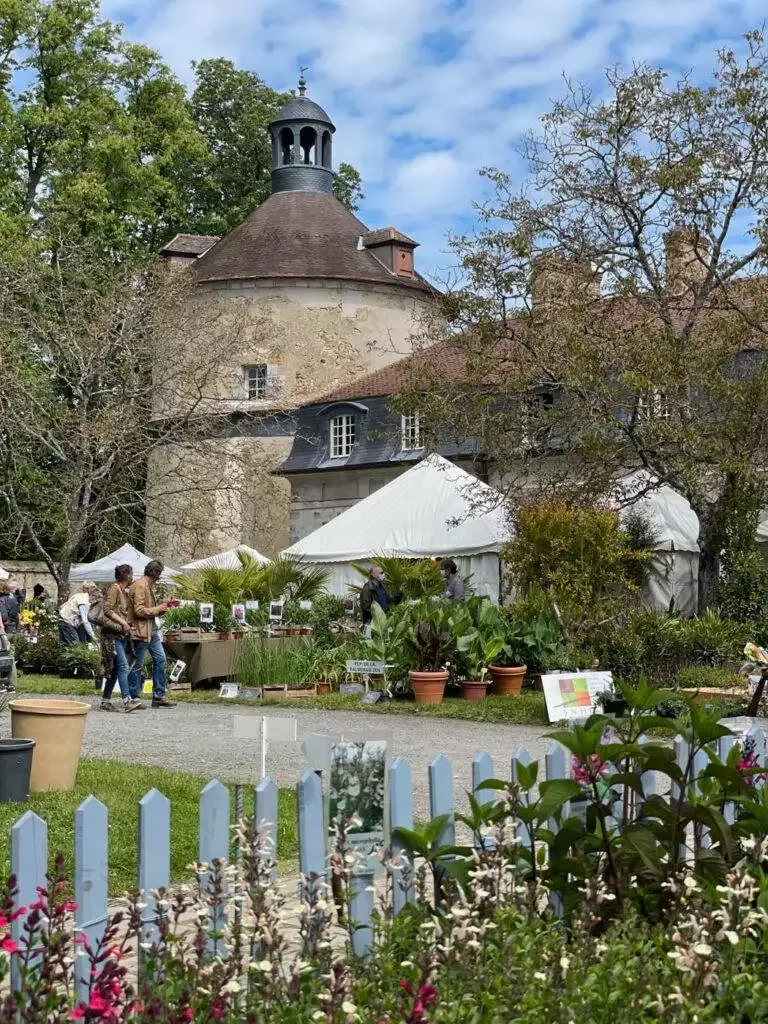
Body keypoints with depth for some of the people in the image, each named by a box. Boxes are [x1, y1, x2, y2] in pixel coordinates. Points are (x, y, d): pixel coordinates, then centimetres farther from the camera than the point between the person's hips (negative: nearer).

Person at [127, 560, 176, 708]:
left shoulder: (148, 586, 18)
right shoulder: (140, 586, -14)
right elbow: (139, 610, -21)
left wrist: (162, 607, 10)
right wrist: (158, 609, -12)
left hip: (151, 630, 10)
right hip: (140, 631, -10)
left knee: (160, 659, 8)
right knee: (137, 665, -2)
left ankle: (159, 696, 11)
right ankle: (133, 699, 5)